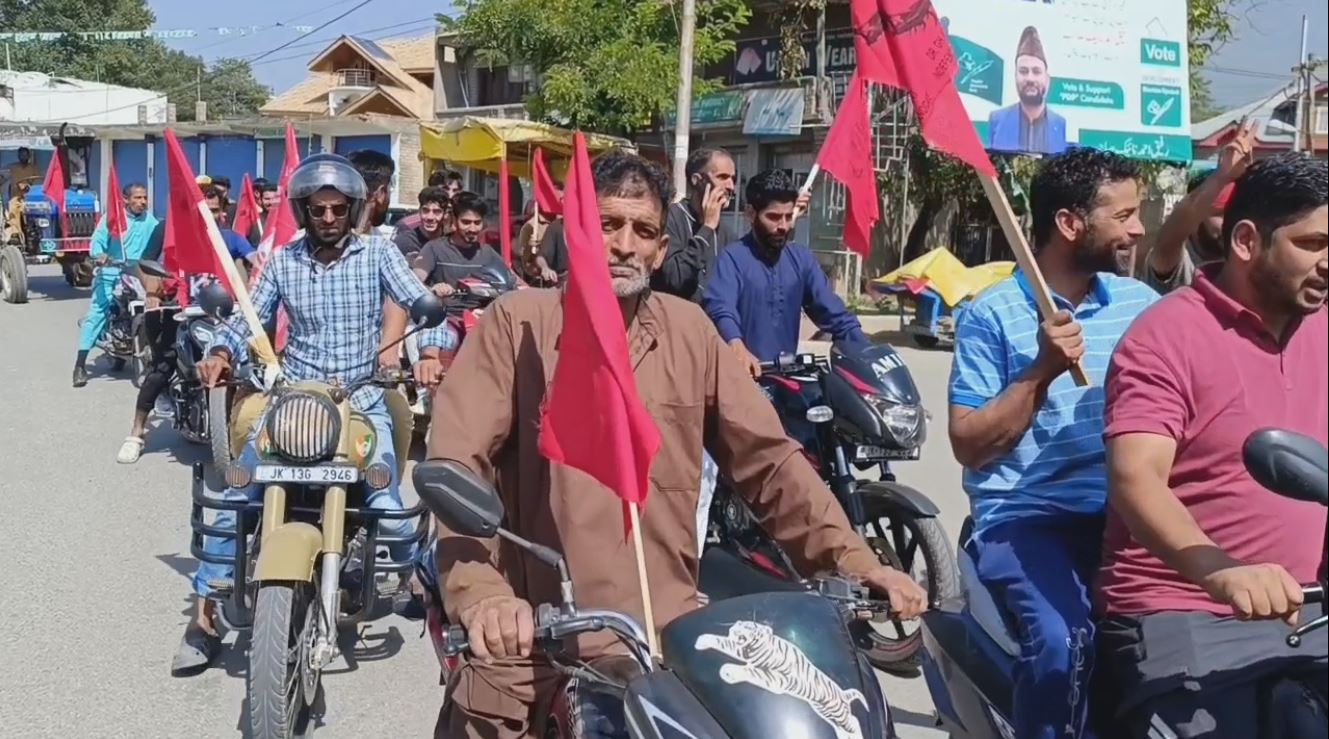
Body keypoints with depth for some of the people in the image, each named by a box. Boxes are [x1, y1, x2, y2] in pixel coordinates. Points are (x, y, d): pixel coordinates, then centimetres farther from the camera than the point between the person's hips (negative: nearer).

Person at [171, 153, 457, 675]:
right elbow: (247, 319, 5)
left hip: (362, 400, -2)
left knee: (389, 509, -14)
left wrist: (431, 351, -27)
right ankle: (204, 617, 3)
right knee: (235, 498, -8)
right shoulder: (282, 262, 6)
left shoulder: (376, 252, 1)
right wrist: (220, 351, -17)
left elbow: (422, 304, -7)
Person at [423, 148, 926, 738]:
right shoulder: (516, 323, -2)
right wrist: (480, 593, -29)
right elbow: (456, 463, -12)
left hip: (671, 642, 3)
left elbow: (768, 457, 9)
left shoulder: (689, 331, 9)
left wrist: (854, 562, -3)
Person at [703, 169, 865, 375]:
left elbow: (834, 313, 10)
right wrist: (737, 347, -42)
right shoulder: (733, 259, -6)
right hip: (744, 373, -4)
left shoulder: (801, 258, 12)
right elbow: (720, 309, -22)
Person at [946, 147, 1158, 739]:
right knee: (1063, 641, -30)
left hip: (1121, 514, 5)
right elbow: (968, 445, -6)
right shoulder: (992, 314, -2)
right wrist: (1042, 369, -16)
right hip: (1023, 518, -4)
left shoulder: (1140, 302, 12)